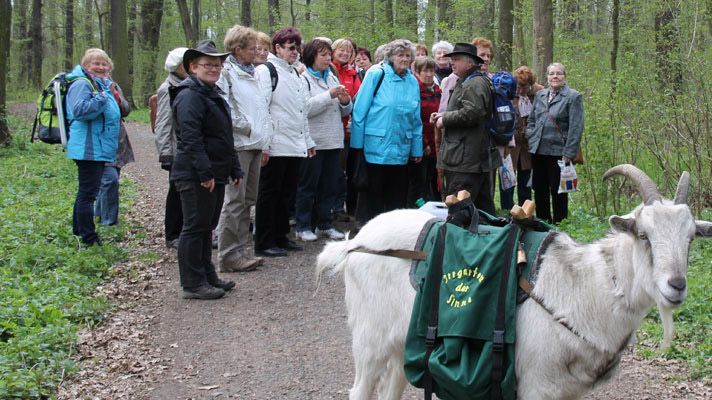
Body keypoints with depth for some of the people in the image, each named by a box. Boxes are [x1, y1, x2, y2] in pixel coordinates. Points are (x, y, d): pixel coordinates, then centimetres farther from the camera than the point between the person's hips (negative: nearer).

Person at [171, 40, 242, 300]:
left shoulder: (214, 94, 19)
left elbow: (225, 137, 25)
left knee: (206, 227, 16)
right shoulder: (189, 96, -13)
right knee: (195, 227, -4)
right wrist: (204, 172, -26)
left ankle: (207, 277, 24)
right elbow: (191, 138, -22)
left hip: (215, 174, 10)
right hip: (195, 177, -10)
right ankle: (193, 285, 1)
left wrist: (234, 169, 21)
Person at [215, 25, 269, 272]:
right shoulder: (226, 72, -9)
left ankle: (240, 250, 20)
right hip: (238, 144, -9)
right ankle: (229, 255, -4)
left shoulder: (250, 73, 19)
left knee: (248, 200, 12)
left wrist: (264, 137, 14)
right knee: (235, 201, -8)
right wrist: (247, 127, -14)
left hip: (254, 144, 9)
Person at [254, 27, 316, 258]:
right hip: (276, 146, -8)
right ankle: (264, 243, 3)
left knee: (286, 193, 14)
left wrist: (308, 141, 23)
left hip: (295, 146, 8)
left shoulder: (296, 75, 21)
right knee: (269, 194, -2)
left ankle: (280, 237, 23)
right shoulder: (266, 71, -7)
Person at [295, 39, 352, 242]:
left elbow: (344, 112, 18)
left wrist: (345, 102, -4)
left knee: (329, 186, 11)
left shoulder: (332, 78, 14)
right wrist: (329, 95, -21)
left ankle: (324, 224, 21)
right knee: (308, 186, 2)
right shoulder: (303, 79, -6)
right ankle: (303, 226, 9)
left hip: (333, 141, 6)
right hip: (313, 141, -6)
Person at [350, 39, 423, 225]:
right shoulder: (376, 75, -5)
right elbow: (360, 110, -6)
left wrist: (417, 149, 12)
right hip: (375, 146, -5)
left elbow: (416, 119, 14)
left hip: (401, 149, 5)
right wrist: (357, 144, -9)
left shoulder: (413, 82, 10)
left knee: (396, 198, 10)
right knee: (372, 195, 3)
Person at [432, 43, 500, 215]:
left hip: (467, 160, -11)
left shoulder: (476, 84, -11)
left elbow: (471, 113, -24)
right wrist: (443, 115, 14)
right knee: (483, 204, 13)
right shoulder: (464, 83, 22)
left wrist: (444, 120, -12)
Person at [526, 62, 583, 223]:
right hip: (538, 151, 5)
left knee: (558, 191, 2)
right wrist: (531, 139, 6)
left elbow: (576, 128, -9)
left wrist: (568, 154, -14)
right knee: (539, 189, 11)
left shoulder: (573, 97, -4)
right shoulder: (540, 95, 13)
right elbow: (531, 120, 22)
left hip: (558, 152, -5)